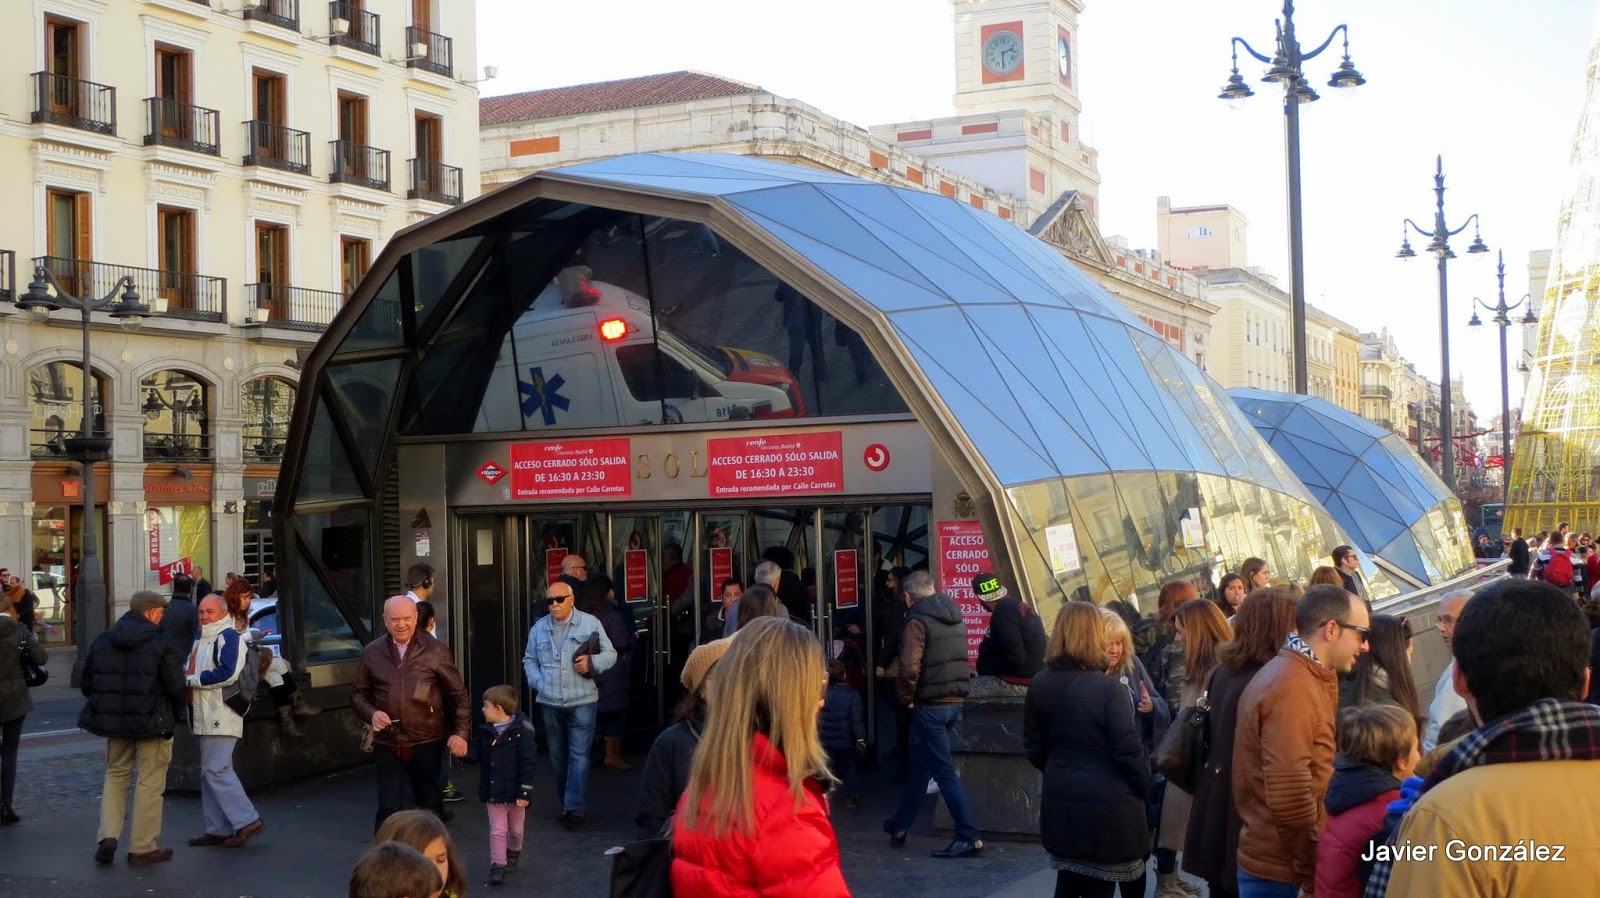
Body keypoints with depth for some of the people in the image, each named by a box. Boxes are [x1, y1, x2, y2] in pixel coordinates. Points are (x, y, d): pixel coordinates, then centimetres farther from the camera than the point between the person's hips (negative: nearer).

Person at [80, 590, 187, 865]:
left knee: (116, 775, 20)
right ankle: (142, 847, 8)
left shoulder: (101, 642, 6)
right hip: (151, 722, -5)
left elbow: (86, 683, 10)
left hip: (113, 720, 5)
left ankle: (108, 836, 7)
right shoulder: (161, 644, -11)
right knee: (150, 781, 4)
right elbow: (175, 687, -14)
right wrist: (175, 716, 4)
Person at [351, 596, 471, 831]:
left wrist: (461, 732, -8)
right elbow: (358, 694, 12)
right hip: (387, 747, 1)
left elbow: (460, 694, 2)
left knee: (431, 807, 11)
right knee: (390, 807, -6)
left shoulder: (435, 650, -1)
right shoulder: (372, 653, 4)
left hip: (427, 744, -1)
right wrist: (372, 714, -9)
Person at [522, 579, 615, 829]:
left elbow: (610, 654, 2)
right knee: (558, 756, 11)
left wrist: (592, 662, -17)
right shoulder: (539, 628, 10)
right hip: (549, 703, 4)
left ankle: (574, 807, -9)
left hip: (582, 700, -4)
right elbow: (529, 660, 15)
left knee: (579, 754, -8)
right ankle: (565, 804, 22)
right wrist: (538, 682, -2)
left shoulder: (590, 623, 1)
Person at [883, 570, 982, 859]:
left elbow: (909, 666, -24)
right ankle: (900, 824, 32)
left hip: (929, 705, -8)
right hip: (955, 701, 8)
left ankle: (969, 837, -5)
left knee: (944, 771, -4)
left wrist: (907, 698, -10)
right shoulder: (955, 617, 12)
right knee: (920, 765, 20)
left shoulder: (917, 621, -13)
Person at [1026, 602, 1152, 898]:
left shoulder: (1039, 685, -1)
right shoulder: (1108, 688, -18)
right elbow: (1128, 751, -17)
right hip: (1106, 806, -5)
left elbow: (1033, 747, 7)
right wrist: (1144, 787, 0)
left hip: (1059, 803, 6)